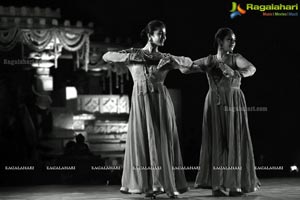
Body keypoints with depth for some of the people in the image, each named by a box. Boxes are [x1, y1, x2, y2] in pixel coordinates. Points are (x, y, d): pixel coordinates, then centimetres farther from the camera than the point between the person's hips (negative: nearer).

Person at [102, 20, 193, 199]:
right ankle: (147, 184, 1)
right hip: (141, 100, -2)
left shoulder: (165, 58, 13)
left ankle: (168, 184, 2)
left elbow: (189, 62, 8)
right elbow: (106, 56, -1)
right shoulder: (133, 53, 7)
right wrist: (131, 56, -10)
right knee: (142, 140, -4)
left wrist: (169, 58, -6)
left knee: (164, 141, -1)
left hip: (161, 100, 2)